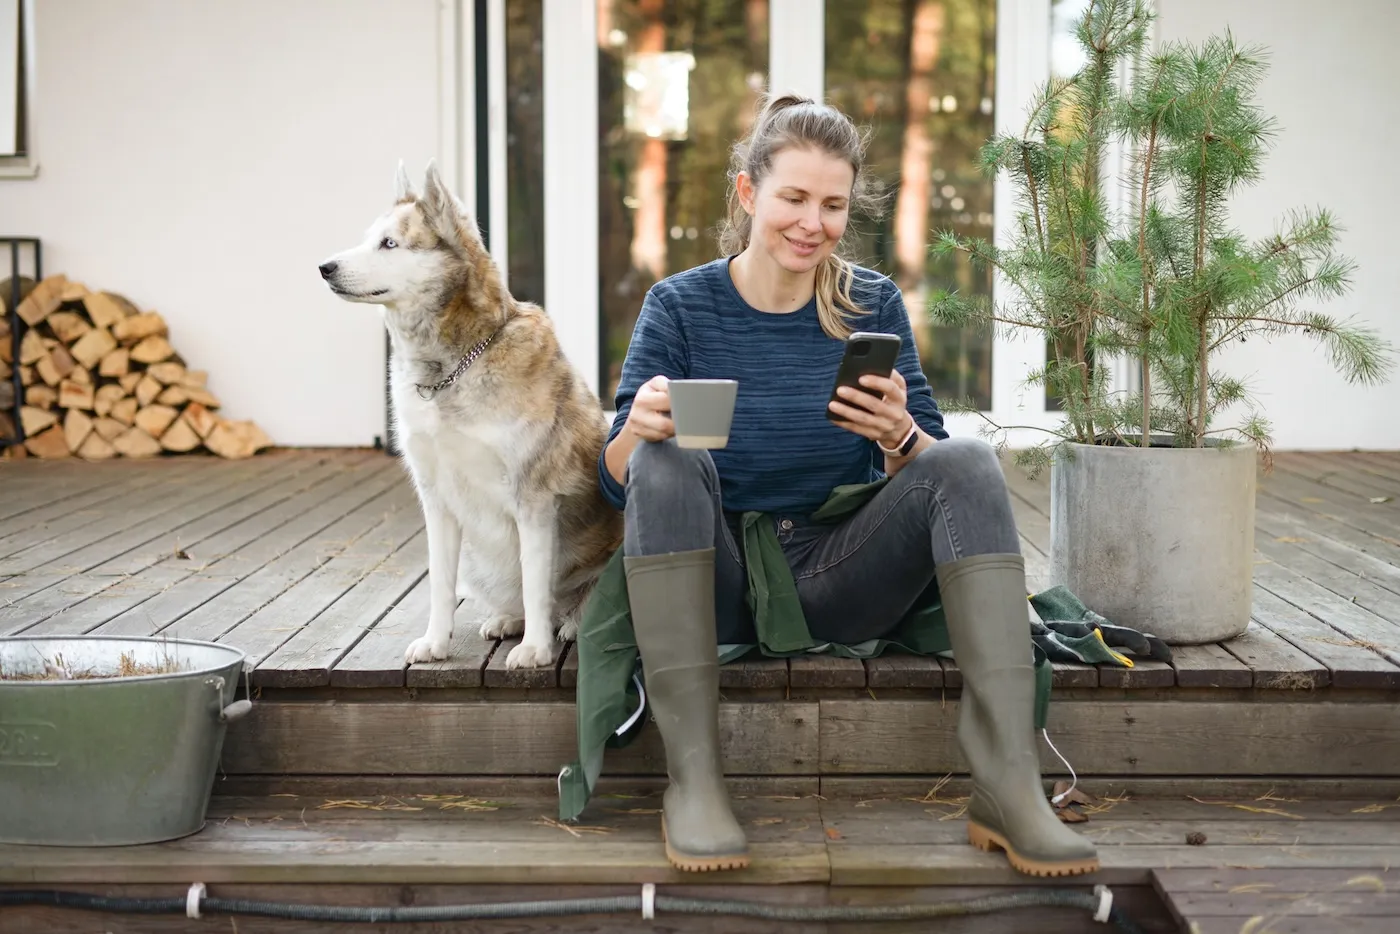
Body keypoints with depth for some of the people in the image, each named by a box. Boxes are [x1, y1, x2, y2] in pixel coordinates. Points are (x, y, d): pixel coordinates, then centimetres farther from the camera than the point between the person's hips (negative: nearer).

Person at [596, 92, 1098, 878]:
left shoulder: (873, 305, 3)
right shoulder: (681, 306, -1)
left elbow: (935, 473, 1)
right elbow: (617, 482, -4)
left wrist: (899, 435, -23)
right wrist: (638, 429, -27)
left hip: (836, 580, 2)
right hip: (717, 585, -1)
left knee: (970, 461, -21)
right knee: (670, 461, -29)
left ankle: (1010, 789, -31)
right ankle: (692, 779, -30)